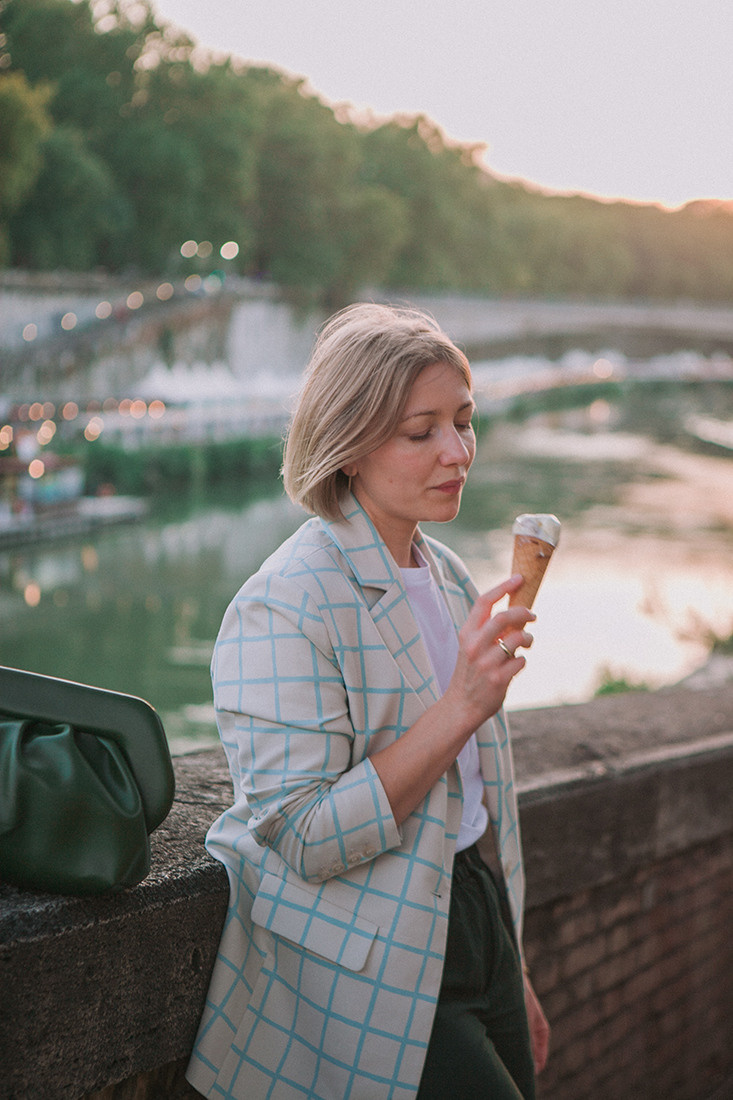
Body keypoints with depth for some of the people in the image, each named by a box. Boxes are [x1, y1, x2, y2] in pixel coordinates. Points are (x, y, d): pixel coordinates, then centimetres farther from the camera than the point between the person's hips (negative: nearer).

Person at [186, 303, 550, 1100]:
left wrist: (514, 977, 20)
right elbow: (306, 839, -23)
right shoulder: (282, 609, -17)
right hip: (368, 983, -8)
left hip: (474, 935, 8)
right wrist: (461, 708, -28)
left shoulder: (447, 577, 9)